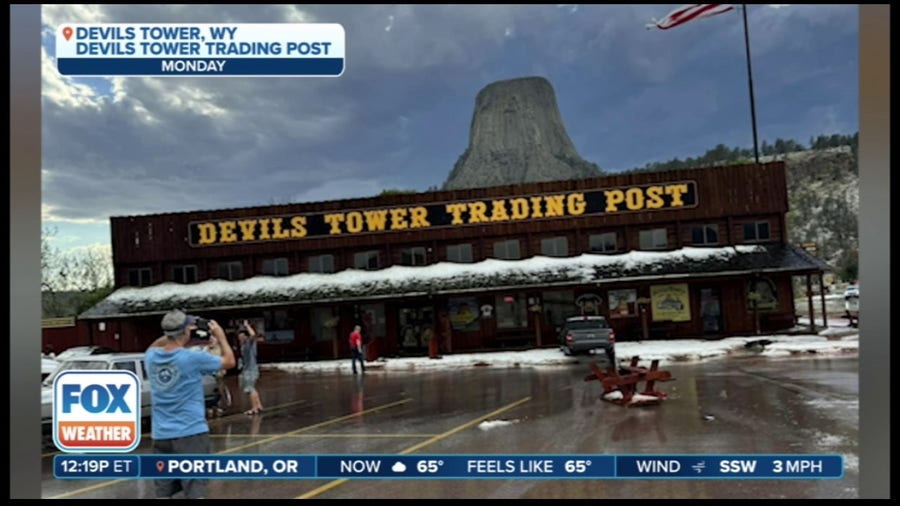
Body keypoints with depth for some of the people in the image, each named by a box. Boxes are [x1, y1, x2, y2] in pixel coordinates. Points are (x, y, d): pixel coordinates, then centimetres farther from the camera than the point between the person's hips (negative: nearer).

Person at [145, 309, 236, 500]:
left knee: (163, 492, 10)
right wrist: (220, 336, 15)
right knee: (196, 492, -3)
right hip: (191, 433, -5)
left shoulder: (151, 357, 0)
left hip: (161, 435, 5)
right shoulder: (194, 358, -14)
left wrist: (170, 335, 19)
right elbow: (229, 362, 3)